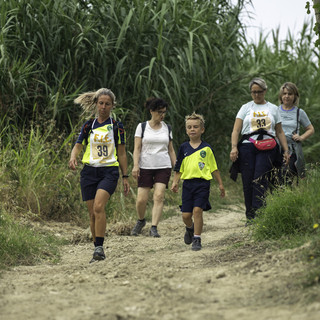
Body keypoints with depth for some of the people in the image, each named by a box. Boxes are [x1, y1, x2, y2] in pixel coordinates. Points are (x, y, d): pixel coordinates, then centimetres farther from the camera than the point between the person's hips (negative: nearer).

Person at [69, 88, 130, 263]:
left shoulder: (117, 126, 5)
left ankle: (100, 247, -24)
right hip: (89, 171, 3)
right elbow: (78, 146, 6)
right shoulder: (88, 126, 10)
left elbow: (122, 153, 9)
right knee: (92, 213, 3)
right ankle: (97, 251, 13)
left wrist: (125, 177, 8)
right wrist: (73, 157, -17)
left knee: (98, 207, -24)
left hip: (109, 171, -3)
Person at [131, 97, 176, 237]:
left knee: (159, 196, -15)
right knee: (141, 199, -5)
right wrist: (135, 165, -14)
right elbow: (137, 148, -1)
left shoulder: (167, 128, 11)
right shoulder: (142, 126, 3)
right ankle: (141, 220, 25)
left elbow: (171, 150, 16)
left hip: (163, 167, 2)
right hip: (145, 167, -2)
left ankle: (154, 228, -15)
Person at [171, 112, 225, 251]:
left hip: (202, 183, -2)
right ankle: (190, 228, 36)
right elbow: (179, 168, 13)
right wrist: (175, 182, 1)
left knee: (197, 210, -16)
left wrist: (220, 184, 10)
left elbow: (214, 168, 9)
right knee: (186, 215, 2)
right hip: (188, 183, 2)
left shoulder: (206, 148, 4)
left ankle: (197, 239, -7)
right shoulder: (184, 148, 9)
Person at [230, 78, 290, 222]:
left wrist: (286, 151, 11)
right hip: (247, 147, 1)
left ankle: (258, 214, -25)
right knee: (248, 181, -5)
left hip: (267, 148, -1)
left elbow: (280, 132, 20)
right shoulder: (246, 108, 15)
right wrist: (234, 147, -8)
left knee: (260, 180, -18)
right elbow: (236, 130, 7)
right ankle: (249, 217, 1)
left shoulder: (273, 109, 17)